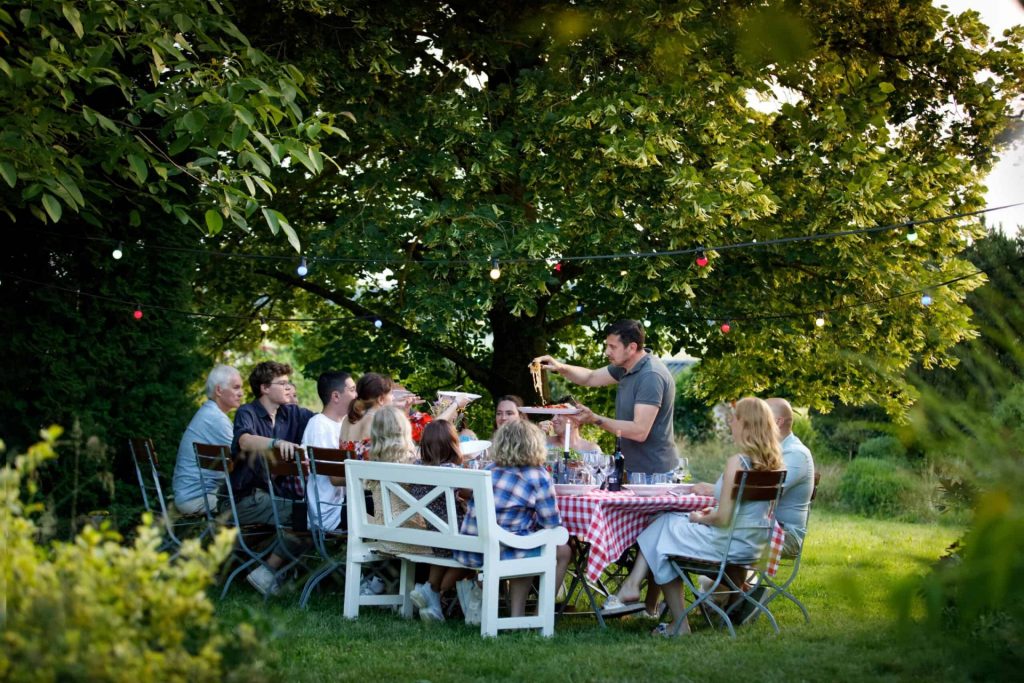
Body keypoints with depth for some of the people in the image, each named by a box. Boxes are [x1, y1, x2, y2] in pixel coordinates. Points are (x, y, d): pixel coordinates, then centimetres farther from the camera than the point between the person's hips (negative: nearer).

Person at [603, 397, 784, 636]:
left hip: (731, 543, -9)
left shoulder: (737, 463, -20)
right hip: (754, 542, 9)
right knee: (668, 521, 15)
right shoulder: (771, 463, 5)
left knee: (665, 528, 11)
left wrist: (700, 519, -3)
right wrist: (713, 513, 12)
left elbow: (723, 518, -22)